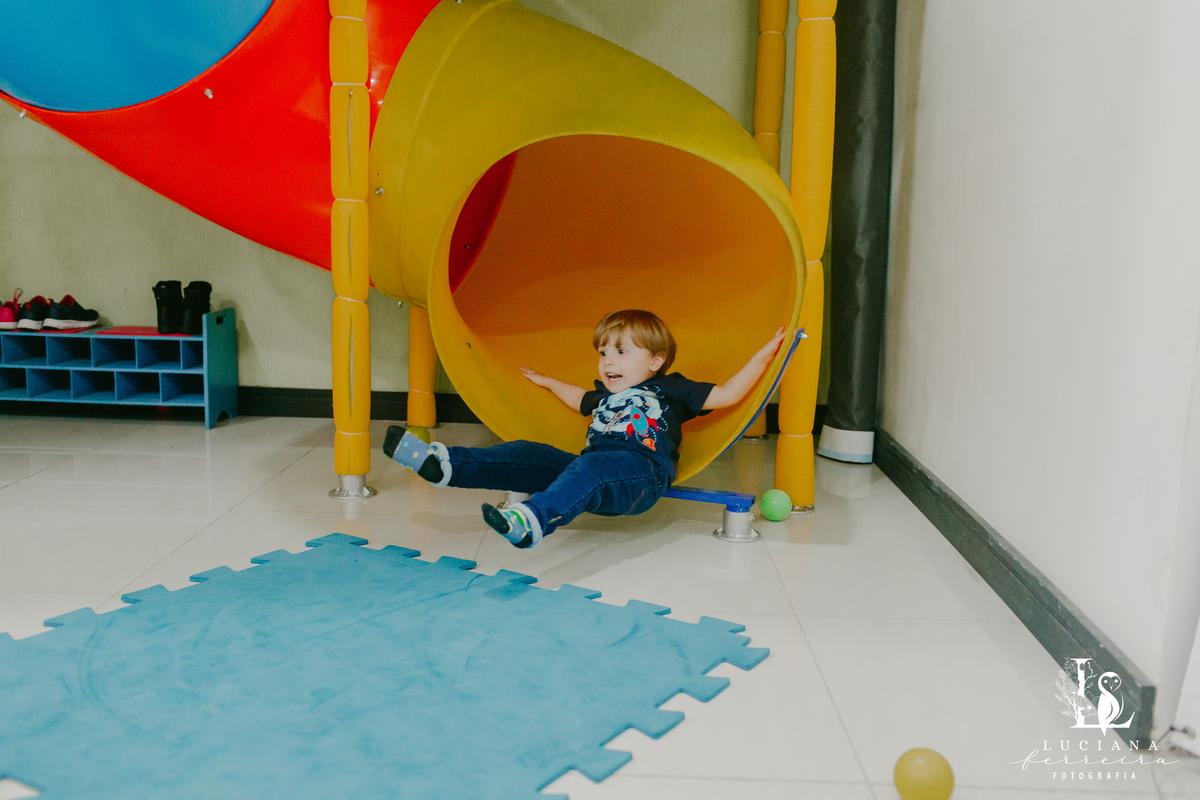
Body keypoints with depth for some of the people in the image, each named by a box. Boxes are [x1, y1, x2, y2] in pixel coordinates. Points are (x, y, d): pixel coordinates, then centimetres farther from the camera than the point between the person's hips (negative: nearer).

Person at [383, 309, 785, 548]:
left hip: (641, 469, -7)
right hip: (592, 466, 7)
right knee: (530, 456, -13)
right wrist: (549, 382, 70)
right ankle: (441, 463, -24)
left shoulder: (670, 389, 20)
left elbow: (727, 395, 15)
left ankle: (534, 520, -67)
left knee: (588, 469, -39)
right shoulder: (604, 394, 36)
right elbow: (582, 400, 59)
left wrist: (762, 357, 12)